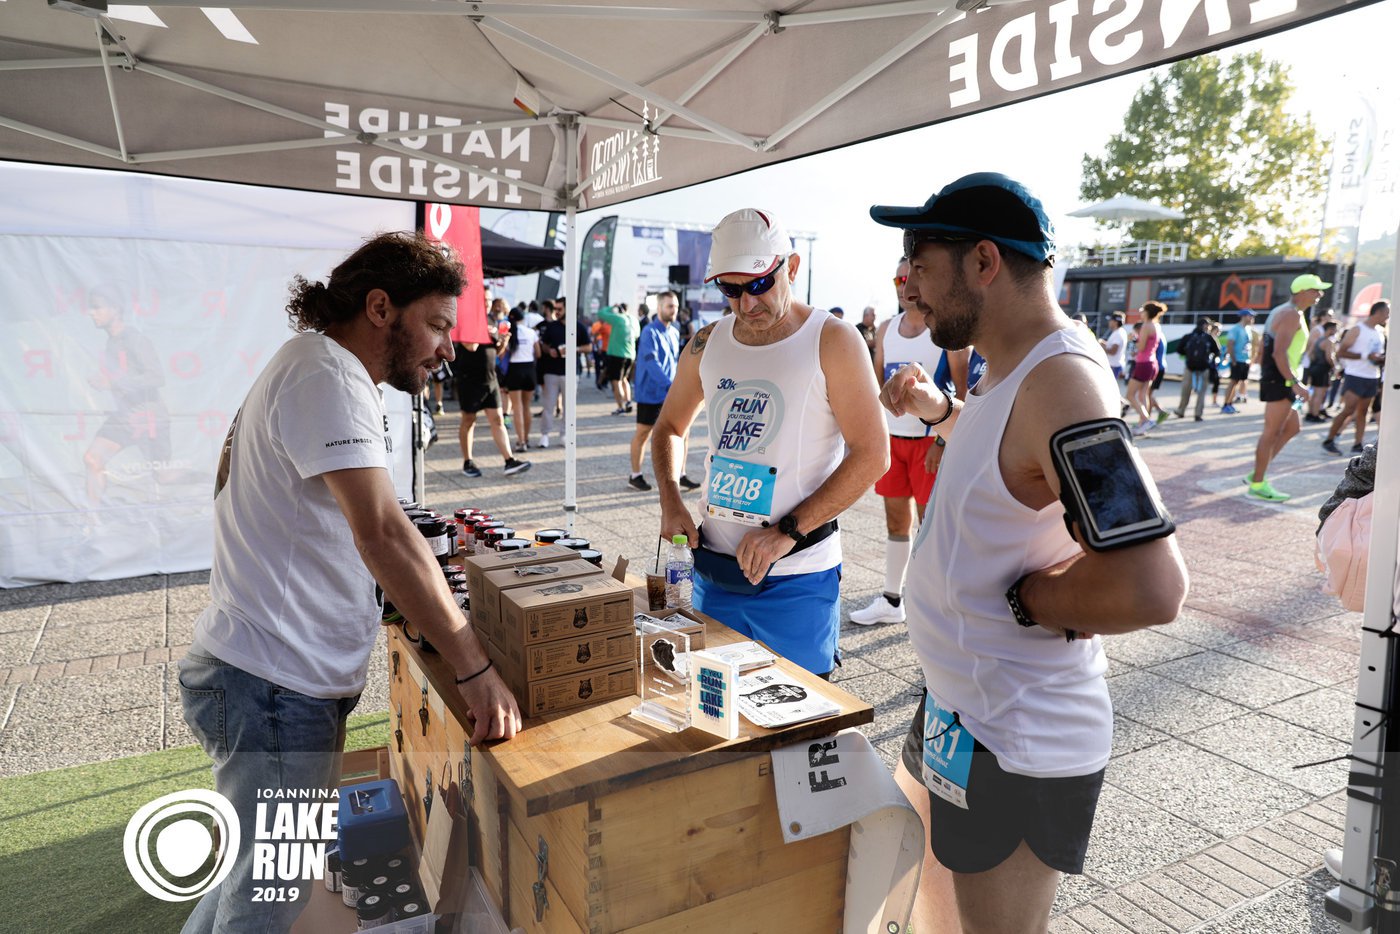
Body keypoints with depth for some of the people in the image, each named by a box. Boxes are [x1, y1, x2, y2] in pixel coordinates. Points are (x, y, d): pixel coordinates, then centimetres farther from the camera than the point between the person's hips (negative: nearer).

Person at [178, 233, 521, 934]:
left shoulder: (317, 368, 16)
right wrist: (475, 668, -27)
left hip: (288, 675, 10)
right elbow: (382, 534, -29)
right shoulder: (327, 376, -19)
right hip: (274, 684, -10)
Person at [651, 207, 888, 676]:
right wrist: (671, 502, 1)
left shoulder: (833, 342, -9)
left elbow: (872, 455, -13)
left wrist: (787, 531, -18)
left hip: (797, 578, -5)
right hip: (713, 569, 5)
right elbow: (670, 427, 19)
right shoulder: (707, 344, 6)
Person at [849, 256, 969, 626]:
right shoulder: (886, 329, 9)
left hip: (930, 440, -5)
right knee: (896, 520, 12)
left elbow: (964, 394, -11)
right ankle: (891, 600, 22)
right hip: (892, 437, 6)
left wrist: (943, 442, -17)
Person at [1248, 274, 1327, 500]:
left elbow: (1263, 350, 21)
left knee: (1292, 428, 17)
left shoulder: (1281, 312, 18)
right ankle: (1258, 484, 1)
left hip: (1272, 378, 10)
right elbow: (1279, 353, -24)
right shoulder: (1292, 314, -13)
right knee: (1271, 433, -5)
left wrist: (1265, 377, 25)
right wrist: (1296, 384, -25)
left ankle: (1257, 473, 17)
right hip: (1281, 381, -10)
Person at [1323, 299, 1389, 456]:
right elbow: (1340, 352, -15)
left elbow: (1379, 355, 26)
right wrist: (1366, 356, -21)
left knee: (1363, 412, 6)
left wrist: (1383, 360, 3)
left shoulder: (1380, 332, 14)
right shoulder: (1357, 330, -9)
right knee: (1348, 410, -11)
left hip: (1372, 378, 7)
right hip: (1355, 376, -7)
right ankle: (1329, 441, -1)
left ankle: (1358, 445, 7)